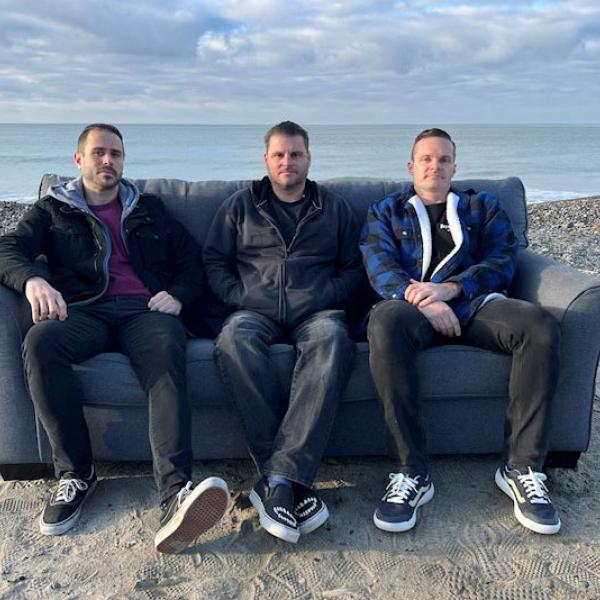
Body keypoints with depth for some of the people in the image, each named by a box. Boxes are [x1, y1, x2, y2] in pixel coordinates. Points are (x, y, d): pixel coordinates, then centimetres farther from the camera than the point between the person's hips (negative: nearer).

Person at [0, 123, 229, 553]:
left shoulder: (149, 209, 29)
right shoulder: (53, 210, 24)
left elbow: (190, 257, 23)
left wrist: (178, 295, 0)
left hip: (146, 310, 0)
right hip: (84, 312, 1)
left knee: (166, 349, -37)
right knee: (40, 342, -35)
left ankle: (176, 494, -53)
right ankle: (76, 473, -21)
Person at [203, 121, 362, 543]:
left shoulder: (335, 208, 23)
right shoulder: (241, 205, 22)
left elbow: (353, 268, 17)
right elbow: (214, 262, 16)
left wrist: (325, 298, -2)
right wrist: (239, 298, -2)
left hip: (316, 312, 0)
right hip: (255, 311, 0)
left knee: (332, 340, -39)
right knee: (235, 339, -38)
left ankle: (277, 479, -43)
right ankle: (294, 478, -39)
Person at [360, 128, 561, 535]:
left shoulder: (484, 207, 28)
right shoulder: (386, 211, 25)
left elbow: (502, 263, 10)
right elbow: (380, 268, 6)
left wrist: (448, 288, -11)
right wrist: (422, 300, -16)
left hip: (473, 303, 2)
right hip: (413, 303, -1)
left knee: (541, 327, -30)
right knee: (385, 323, -38)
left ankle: (523, 469, -20)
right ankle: (413, 473, -32)